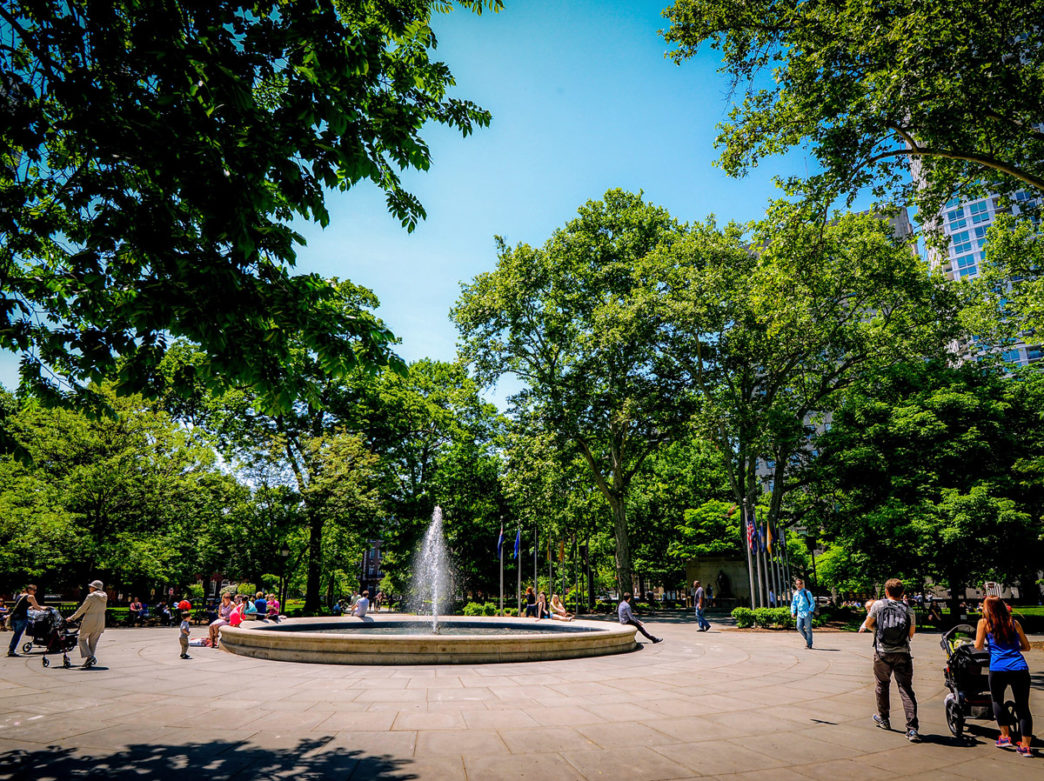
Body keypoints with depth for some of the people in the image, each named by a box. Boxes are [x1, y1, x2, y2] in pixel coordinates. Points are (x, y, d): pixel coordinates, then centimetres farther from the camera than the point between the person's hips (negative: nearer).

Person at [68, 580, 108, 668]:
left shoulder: (91, 596, -10)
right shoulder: (104, 597, 10)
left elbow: (82, 609, -7)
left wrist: (72, 618, 6)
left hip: (89, 621, -6)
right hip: (100, 622, 6)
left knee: (82, 639, 9)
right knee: (93, 642, 12)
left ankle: (89, 656, -9)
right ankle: (89, 662, 12)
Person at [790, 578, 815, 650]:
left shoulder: (807, 592, -4)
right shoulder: (795, 594, 11)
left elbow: (812, 603, -3)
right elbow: (793, 604, 18)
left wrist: (810, 611, -13)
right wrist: (793, 612, 7)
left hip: (807, 613, -5)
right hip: (799, 614, 5)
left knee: (808, 629, -1)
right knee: (799, 627, -5)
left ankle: (809, 644, 8)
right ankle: (806, 639, 19)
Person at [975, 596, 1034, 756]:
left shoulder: (984, 622, 7)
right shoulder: (1014, 623, 14)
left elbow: (978, 646, 5)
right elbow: (1026, 647, 20)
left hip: (998, 669, -3)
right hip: (1020, 669, 3)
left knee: (997, 701, 18)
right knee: (1023, 707, 8)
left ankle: (1005, 736, 16)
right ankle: (1026, 746, 7)